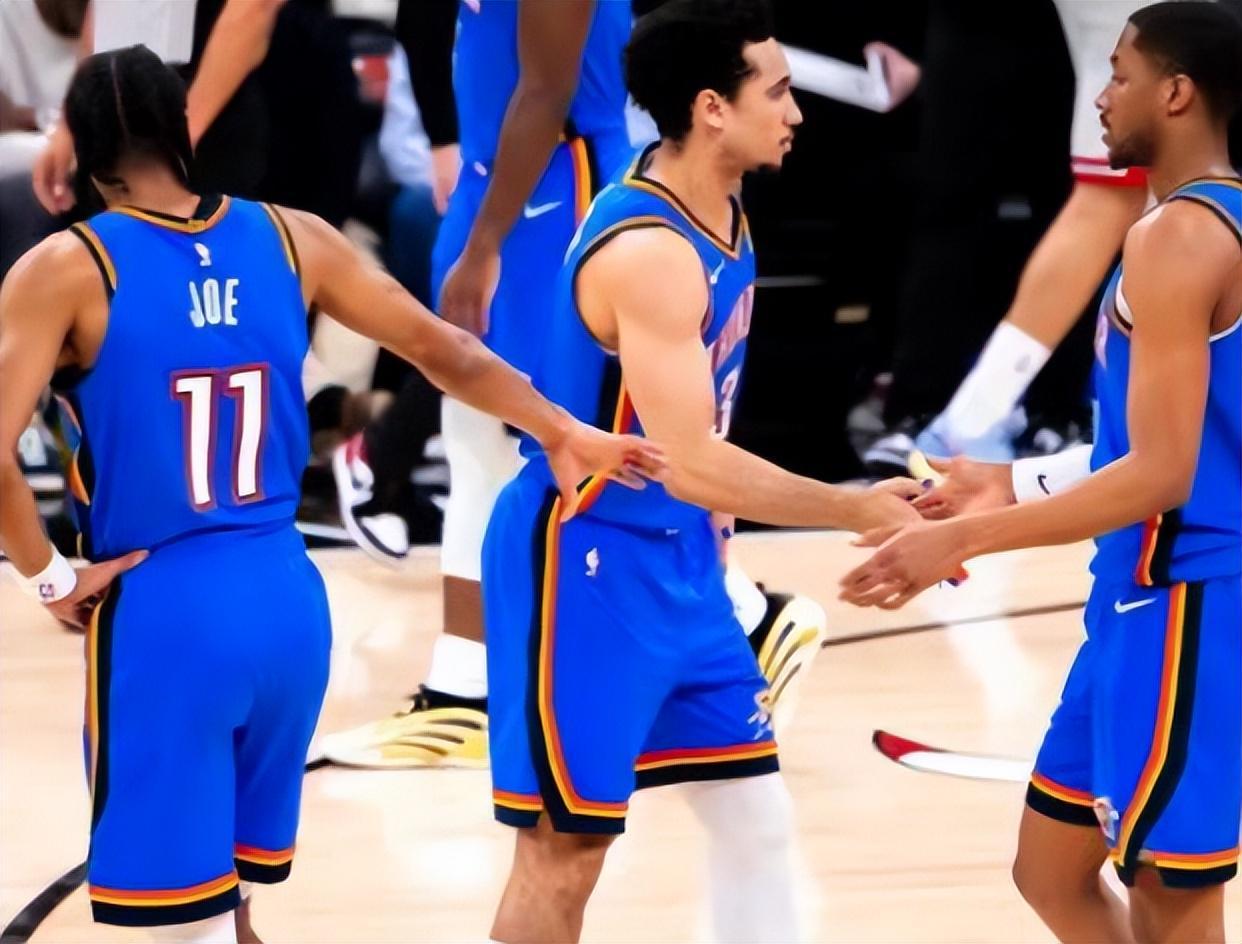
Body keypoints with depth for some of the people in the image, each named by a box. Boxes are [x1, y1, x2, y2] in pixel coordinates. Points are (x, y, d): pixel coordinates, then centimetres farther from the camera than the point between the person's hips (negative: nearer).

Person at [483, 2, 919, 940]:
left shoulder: (722, 214, 4)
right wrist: (859, 510, -26)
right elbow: (692, 466, -31)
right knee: (565, 853, -2)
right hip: (588, 564, -9)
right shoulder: (646, 251, -26)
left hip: (679, 559, 9)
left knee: (758, 818, 11)